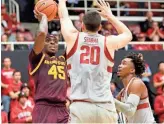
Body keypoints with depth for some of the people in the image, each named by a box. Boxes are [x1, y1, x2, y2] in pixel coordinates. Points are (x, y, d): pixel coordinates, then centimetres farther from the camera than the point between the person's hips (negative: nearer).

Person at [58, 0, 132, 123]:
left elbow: (64, 17, 28)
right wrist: (110, 16, 40)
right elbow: (128, 34, 32)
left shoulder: (73, 38, 7)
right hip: (105, 107, 1)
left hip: (80, 107, -1)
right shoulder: (109, 42, 8)